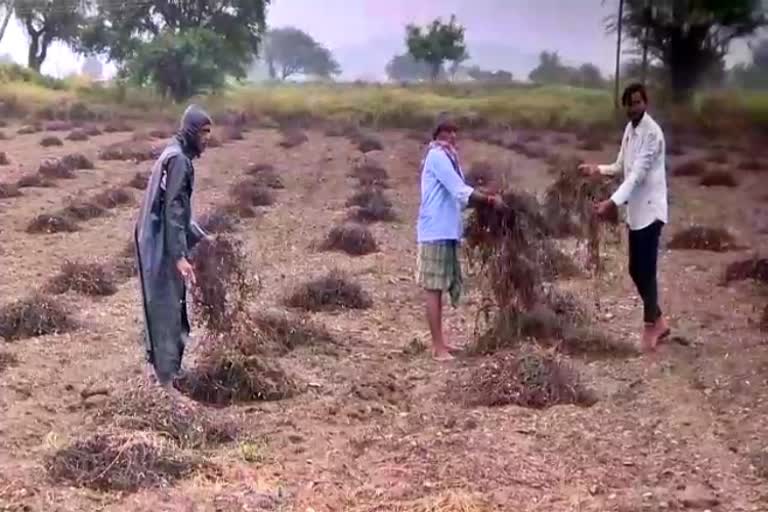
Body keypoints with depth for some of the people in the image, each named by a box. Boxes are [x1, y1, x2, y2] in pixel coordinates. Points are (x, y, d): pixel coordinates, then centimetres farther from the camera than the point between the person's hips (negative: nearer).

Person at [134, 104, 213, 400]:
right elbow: (172, 211, -22)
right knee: (167, 310, -6)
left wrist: (200, 237, 26)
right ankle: (166, 380, -2)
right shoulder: (178, 159, -16)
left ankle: (165, 368, 27)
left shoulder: (176, 156, 15)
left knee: (164, 308, 16)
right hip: (163, 246, -10)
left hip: (159, 243, 10)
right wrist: (180, 256, -25)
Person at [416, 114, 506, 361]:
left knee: (440, 288, 14)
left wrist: (485, 200, 3)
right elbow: (461, 191, -18)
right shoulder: (437, 156, -12)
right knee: (434, 288, -6)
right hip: (437, 231, -10)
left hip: (446, 231, 10)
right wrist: (490, 200, -12)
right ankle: (438, 347, -4)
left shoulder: (447, 156, 18)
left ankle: (439, 341, 22)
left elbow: (459, 194, 15)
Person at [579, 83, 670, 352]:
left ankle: (651, 325, 8)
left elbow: (638, 174, -24)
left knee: (646, 270, -4)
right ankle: (657, 320, 26)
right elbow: (621, 167, 21)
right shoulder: (629, 129, 10)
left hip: (650, 210, -9)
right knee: (636, 270, 13)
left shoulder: (652, 132, -18)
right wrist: (597, 169, 4)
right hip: (636, 211, 9)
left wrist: (612, 203, -31)